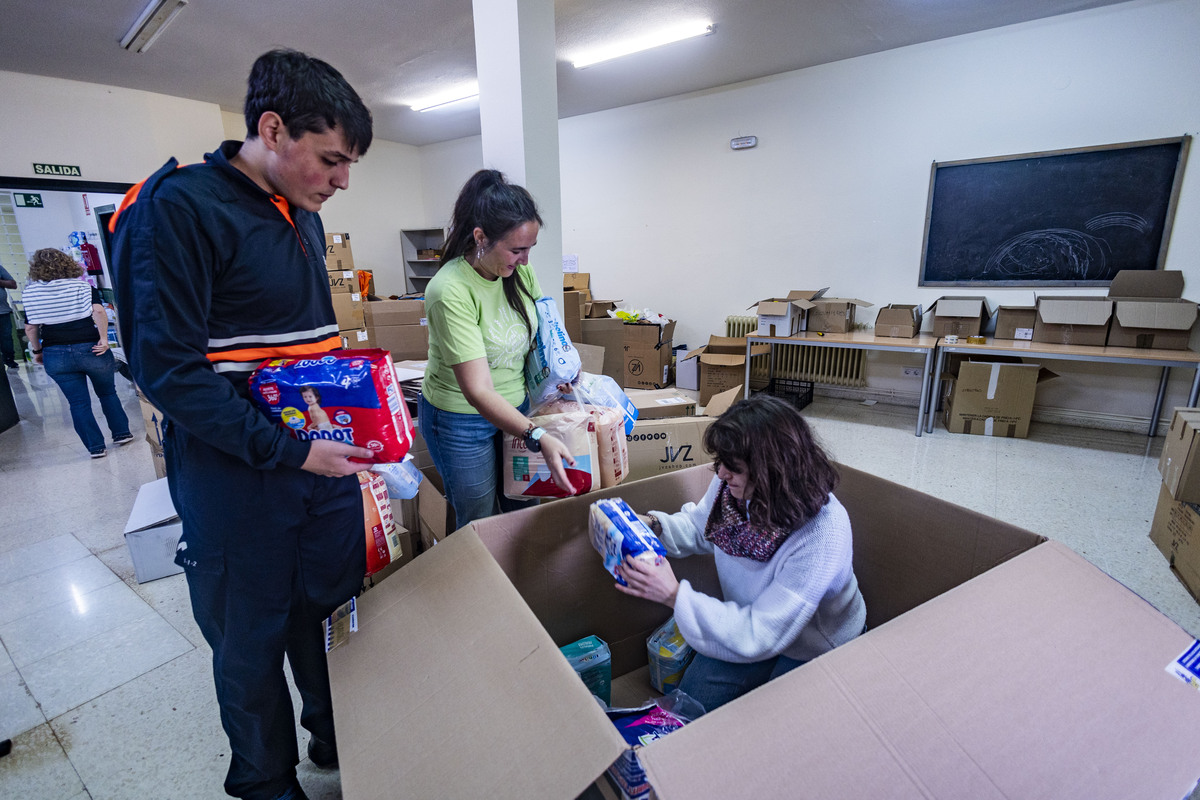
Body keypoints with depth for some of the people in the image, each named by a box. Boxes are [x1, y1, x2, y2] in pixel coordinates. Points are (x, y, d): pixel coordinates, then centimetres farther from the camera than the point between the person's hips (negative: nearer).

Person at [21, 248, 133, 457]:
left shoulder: (29, 292, 4)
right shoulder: (82, 286, 0)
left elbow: (30, 327, 4)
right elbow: (98, 311, -16)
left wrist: (37, 350, 16)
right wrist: (104, 339, -14)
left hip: (55, 356, 1)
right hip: (90, 349, -1)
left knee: (78, 403, 8)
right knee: (108, 393, 18)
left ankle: (96, 447, 10)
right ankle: (122, 433, 20)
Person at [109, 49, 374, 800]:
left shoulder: (304, 217, 9)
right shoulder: (180, 208, -13)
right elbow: (168, 369, -18)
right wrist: (288, 452, -22)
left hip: (322, 455, 7)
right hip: (237, 475, -6)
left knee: (337, 612, 19)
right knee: (253, 641, 13)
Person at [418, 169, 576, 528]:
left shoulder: (520, 270, -7)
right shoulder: (451, 291, -27)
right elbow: (478, 390, -31)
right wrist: (538, 437, -39)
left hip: (517, 406, 6)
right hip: (462, 420, -6)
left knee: (526, 512, 18)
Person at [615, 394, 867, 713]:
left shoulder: (822, 534, -39)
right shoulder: (731, 485, -21)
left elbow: (760, 634, -35)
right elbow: (697, 527, 3)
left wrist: (675, 595, -38)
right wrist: (651, 525, -17)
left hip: (817, 648, -5)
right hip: (749, 622, 5)